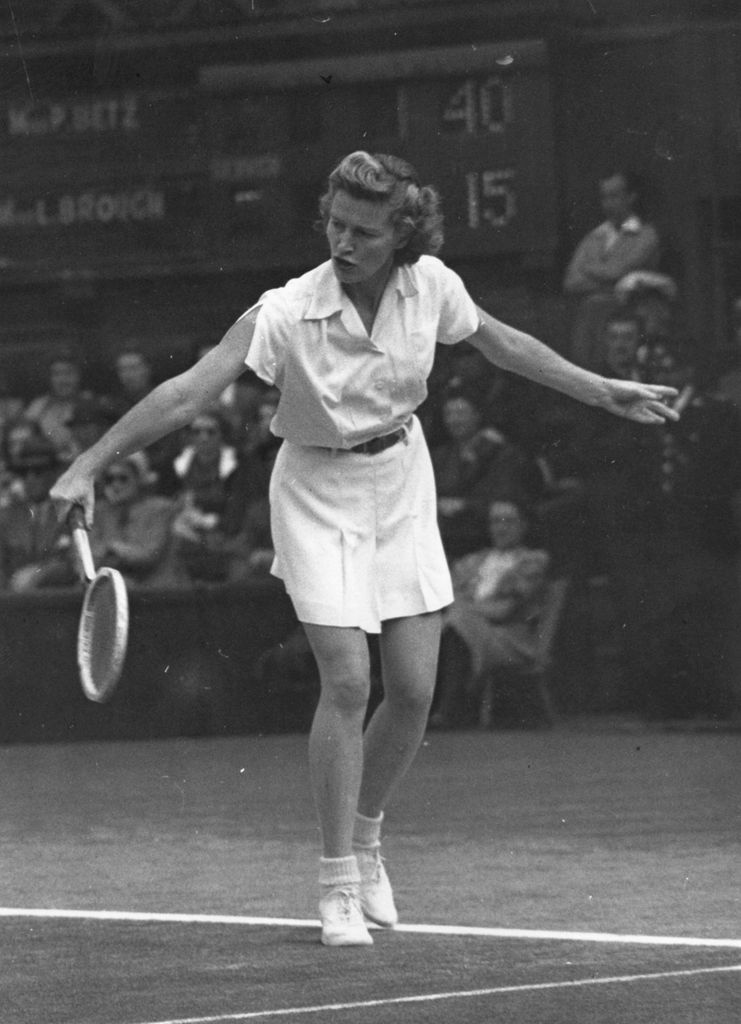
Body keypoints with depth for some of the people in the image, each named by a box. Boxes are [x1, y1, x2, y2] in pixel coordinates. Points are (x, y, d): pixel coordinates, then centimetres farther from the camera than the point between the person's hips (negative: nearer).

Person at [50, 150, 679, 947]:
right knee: (346, 682, -13)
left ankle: (363, 837, 28)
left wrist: (602, 392, 13)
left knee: (414, 692, 2)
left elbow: (500, 343, 8)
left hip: (401, 479, 4)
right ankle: (338, 885, -2)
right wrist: (90, 466, -39)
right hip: (318, 493, -4)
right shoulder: (285, 314, -26)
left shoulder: (431, 286, -13)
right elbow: (188, 393, -31)